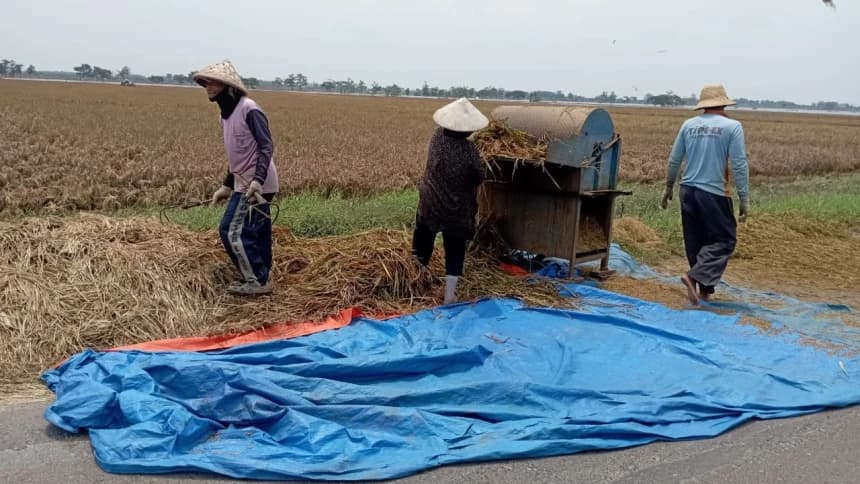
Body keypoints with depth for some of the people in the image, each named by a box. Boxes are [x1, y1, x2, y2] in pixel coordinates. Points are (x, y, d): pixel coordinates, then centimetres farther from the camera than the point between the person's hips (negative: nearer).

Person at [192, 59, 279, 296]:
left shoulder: (249, 109, -15)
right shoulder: (226, 114, 13)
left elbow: (266, 147, -20)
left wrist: (257, 180, -30)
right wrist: (227, 185, 20)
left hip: (256, 185, -9)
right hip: (245, 184, 9)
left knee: (231, 231, -8)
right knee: (255, 233, 13)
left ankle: (256, 281, -1)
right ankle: (259, 279, 21)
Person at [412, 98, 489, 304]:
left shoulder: (438, 137, -10)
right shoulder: (469, 148, -21)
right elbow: (479, 177, -10)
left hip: (430, 204, 3)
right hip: (457, 210, -3)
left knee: (423, 243, 19)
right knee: (455, 250, 8)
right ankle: (449, 294, 9)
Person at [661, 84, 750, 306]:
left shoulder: (688, 125, 5)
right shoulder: (732, 126, -6)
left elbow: (674, 160, 10)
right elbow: (739, 165, -9)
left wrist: (668, 188, 22)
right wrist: (744, 200, -5)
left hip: (688, 191, 5)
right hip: (714, 194, -5)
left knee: (695, 242, 13)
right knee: (723, 240, 4)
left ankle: (705, 288, 21)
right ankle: (696, 276, -15)